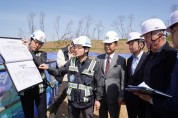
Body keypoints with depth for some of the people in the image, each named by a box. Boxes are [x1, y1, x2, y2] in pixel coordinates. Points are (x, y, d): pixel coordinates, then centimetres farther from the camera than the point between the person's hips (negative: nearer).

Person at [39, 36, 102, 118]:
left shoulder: (93, 65, -11)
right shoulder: (71, 62, -2)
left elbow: (98, 83, -5)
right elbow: (60, 72, 8)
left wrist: (97, 99, -1)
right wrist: (48, 69, -8)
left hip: (87, 102, -3)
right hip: (72, 101, 3)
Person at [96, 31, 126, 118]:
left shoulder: (121, 60, -6)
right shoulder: (99, 58, 4)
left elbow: (123, 79, -5)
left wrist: (121, 96, -8)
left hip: (114, 96, -3)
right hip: (100, 95, 3)